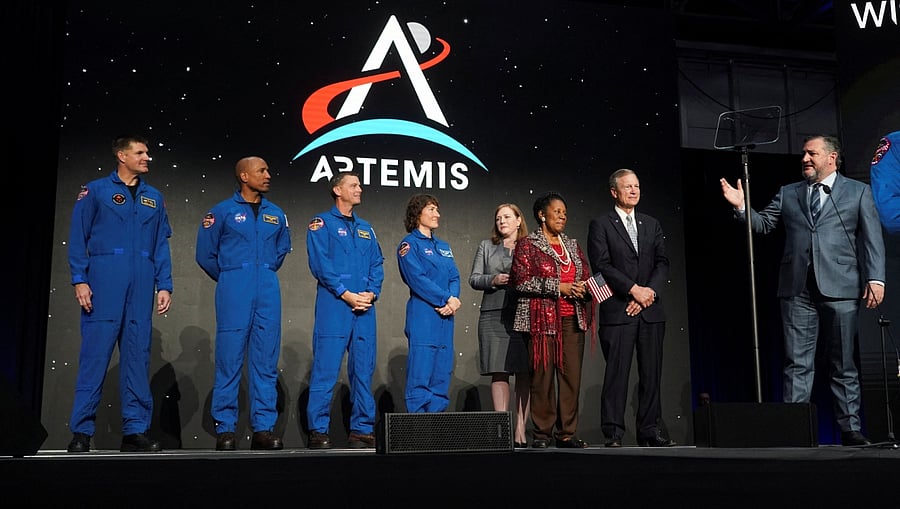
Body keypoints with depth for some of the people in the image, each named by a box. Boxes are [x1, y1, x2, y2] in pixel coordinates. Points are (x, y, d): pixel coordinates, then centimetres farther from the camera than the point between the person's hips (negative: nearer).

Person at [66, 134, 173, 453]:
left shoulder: (154, 198, 17)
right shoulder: (95, 191, 6)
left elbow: (161, 245, 14)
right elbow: (78, 237, 2)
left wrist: (164, 286, 5)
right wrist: (79, 280, -8)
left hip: (142, 283, 4)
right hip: (104, 280, -4)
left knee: (138, 355, 4)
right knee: (96, 352, -4)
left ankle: (135, 430, 9)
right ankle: (81, 432, 3)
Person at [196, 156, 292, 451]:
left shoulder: (276, 215, 13)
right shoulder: (222, 211, 1)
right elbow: (205, 254, 6)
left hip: (268, 293, 4)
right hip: (234, 295, -4)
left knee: (266, 361, 3)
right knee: (229, 360, -3)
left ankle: (264, 428, 8)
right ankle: (225, 429, 4)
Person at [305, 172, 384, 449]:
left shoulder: (365, 228, 20)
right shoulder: (321, 223, 2)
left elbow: (377, 265, 15)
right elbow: (320, 263, -8)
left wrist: (371, 293, -3)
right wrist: (346, 294, -14)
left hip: (364, 308, 6)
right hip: (334, 306, -6)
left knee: (363, 369, 7)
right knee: (325, 369, -6)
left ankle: (362, 429, 14)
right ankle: (318, 431, 0)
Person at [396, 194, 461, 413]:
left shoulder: (444, 247, 21)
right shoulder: (409, 244, 0)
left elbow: (454, 277, 13)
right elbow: (417, 279, -11)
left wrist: (454, 300, -8)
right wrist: (446, 299, -13)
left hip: (445, 317, 7)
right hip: (422, 316, -7)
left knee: (442, 373, 6)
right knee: (420, 373, -8)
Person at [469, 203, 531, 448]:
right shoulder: (486, 246, 17)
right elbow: (474, 278, 11)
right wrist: (493, 280, -7)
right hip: (494, 316, 1)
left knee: (525, 373, -4)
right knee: (499, 372, -3)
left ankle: (520, 429, 0)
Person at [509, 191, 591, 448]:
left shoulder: (572, 246, 19)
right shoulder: (527, 245, 2)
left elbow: (586, 277, 22)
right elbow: (522, 280, -9)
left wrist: (584, 287, -2)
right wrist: (558, 287, -14)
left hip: (572, 319, 5)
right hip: (543, 319, -5)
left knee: (571, 375, -1)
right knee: (543, 374, -6)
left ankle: (567, 433, 5)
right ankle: (542, 433, 2)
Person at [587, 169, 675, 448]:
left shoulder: (652, 224, 17)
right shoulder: (600, 224, 3)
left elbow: (662, 262, 10)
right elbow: (601, 266, -7)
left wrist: (650, 291, -7)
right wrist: (634, 289, -13)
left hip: (651, 310, 4)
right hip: (617, 310, -4)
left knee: (651, 373, 5)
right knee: (616, 374, -5)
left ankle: (649, 431, 12)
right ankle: (613, 435, -1)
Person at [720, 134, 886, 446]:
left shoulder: (858, 191, 10)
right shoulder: (787, 194, 16)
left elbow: (872, 238, 3)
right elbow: (763, 224, 11)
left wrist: (875, 278, -7)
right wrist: (741, 206, -6)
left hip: (840, 289, -1)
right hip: (798, 290, 2)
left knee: (844, 365, 5)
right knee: (797, 364, 0)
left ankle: (850, 430, 12)